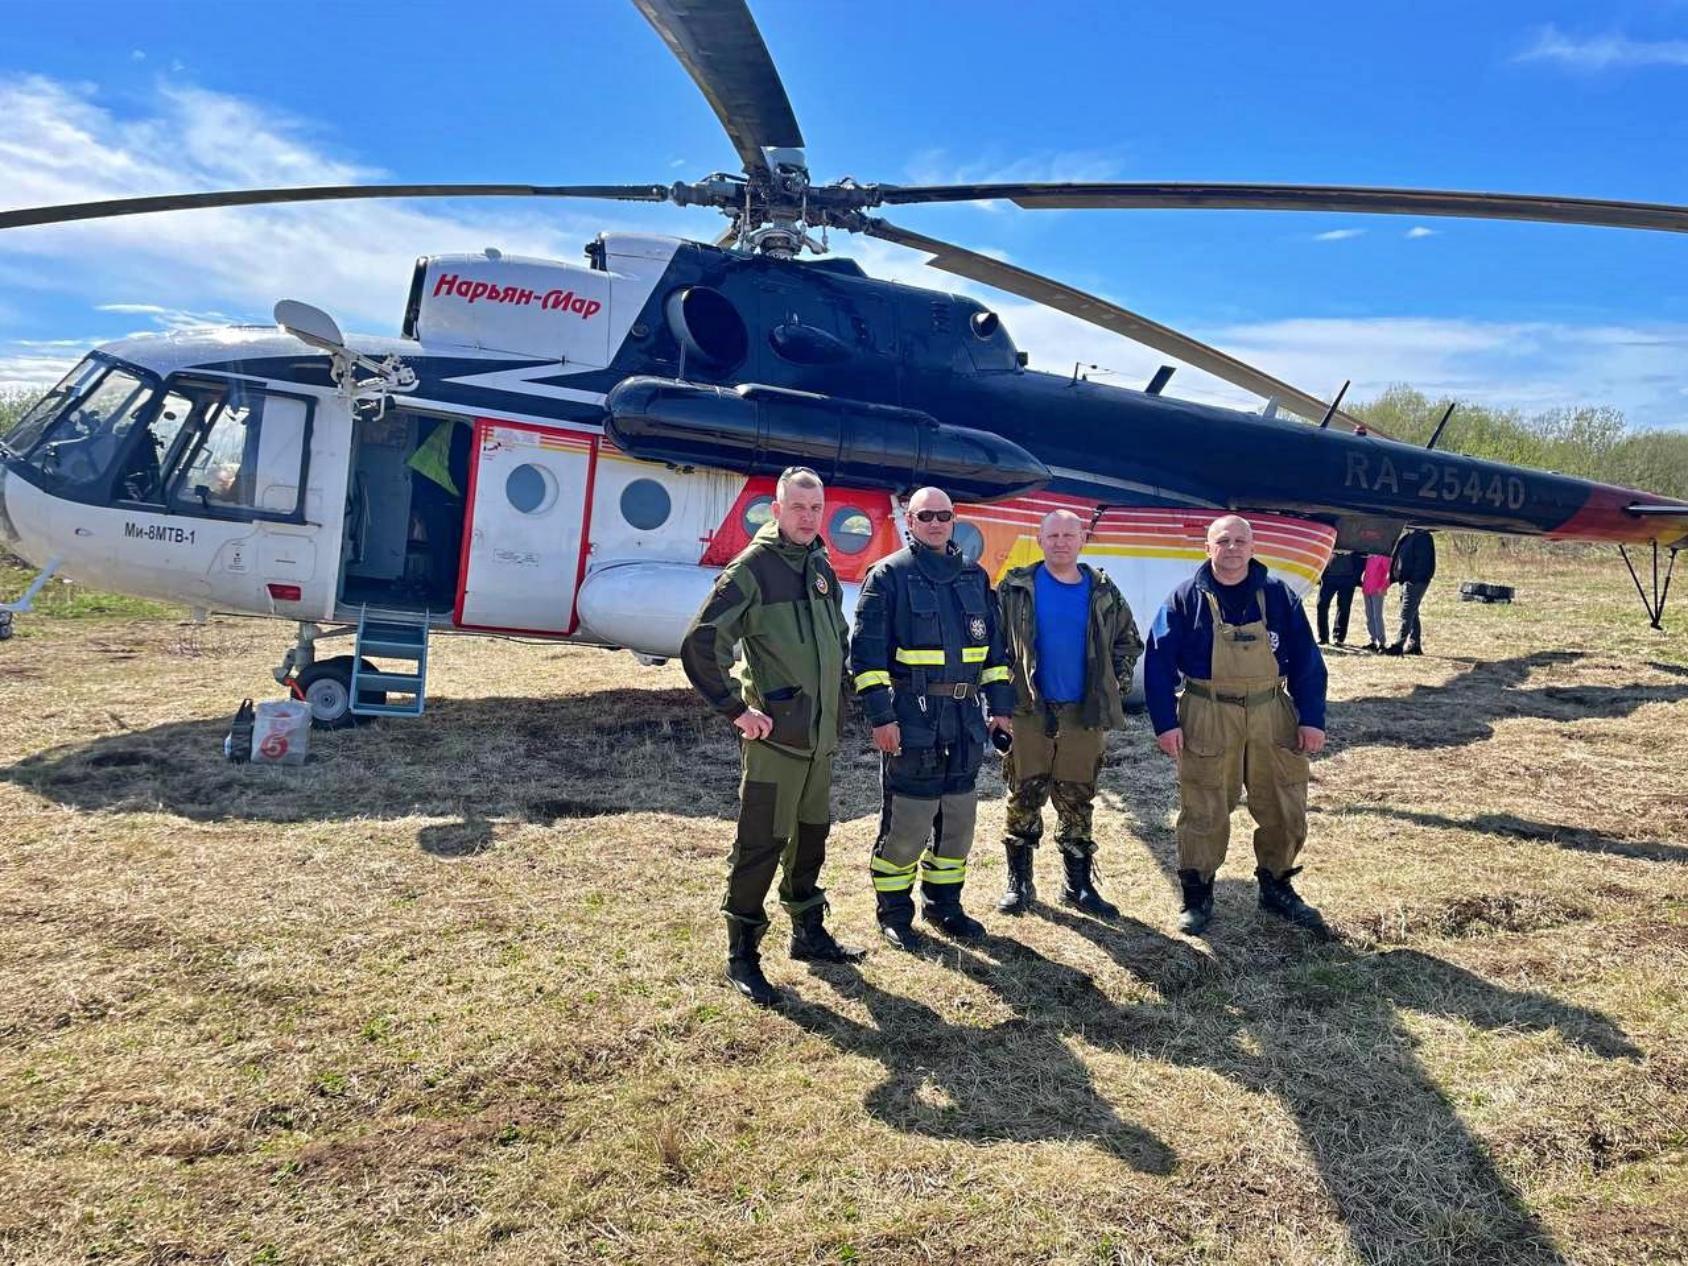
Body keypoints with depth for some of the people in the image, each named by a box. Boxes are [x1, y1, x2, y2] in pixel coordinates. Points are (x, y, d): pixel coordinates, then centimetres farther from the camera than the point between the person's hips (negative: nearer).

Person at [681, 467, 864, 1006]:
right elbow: (700, 645, -18)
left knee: (811, 836, 19)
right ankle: (742, 955, 12)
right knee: (760, 845, -1)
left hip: (821, 736, 8)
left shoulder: (821, 566, 10)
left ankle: (809, 932, 35)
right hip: (774, 737, -8)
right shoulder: (753, 567, -13)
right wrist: (736, 709, -16)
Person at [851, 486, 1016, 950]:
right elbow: (865, 650, -10)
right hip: (911, 716, -6)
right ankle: (895, 913, 14)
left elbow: (994, 647, 18)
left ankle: (943, 904, 29)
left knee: (958, 820, 13)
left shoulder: (974, 577, 13)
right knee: (906, 824, -2)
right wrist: (880, 716, -15)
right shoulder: (889, 575, -5)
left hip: (964, 717, 6)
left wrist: (1001, 706, 12)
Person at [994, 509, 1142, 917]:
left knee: (1077, 801, 9)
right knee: (1024, 798, 4)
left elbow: (1129, 641, 15)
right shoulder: (1016, 588, -2)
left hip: (1085, 714, 2)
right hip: (1029, 711, -2)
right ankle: (1019, 881, 16)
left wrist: (1116, 684, 5)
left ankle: (1079, 884, 20)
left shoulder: (1103, 591, 5)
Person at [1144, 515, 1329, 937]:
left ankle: (1277, 888, 30)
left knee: (1284, 809, 11)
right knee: (1203, 812, 4)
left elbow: (1306, 661, 5)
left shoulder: (1278, 596, 3)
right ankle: (1197, 896, 18)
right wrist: (1165, 722, -10)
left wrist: (1312, 719, 0)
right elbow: (1158, 663, -4)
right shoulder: (1185, 599, -2)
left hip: (1273, 719, 3)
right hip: (1207, 722, -2)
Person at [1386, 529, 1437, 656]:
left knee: (1407, 614, -11)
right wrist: (1392, 576, 15)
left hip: (1416, 581, -10)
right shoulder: (1406, 536, 15)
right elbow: (1398, 557, 20)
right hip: (1407, 580, 10)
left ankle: (1399, 645, -13)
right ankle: (1415, 644, 20)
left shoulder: (1422, 537, -12)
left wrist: (1415, 578, -26)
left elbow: (1422, 560, -20)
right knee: (1411, 613, 14)